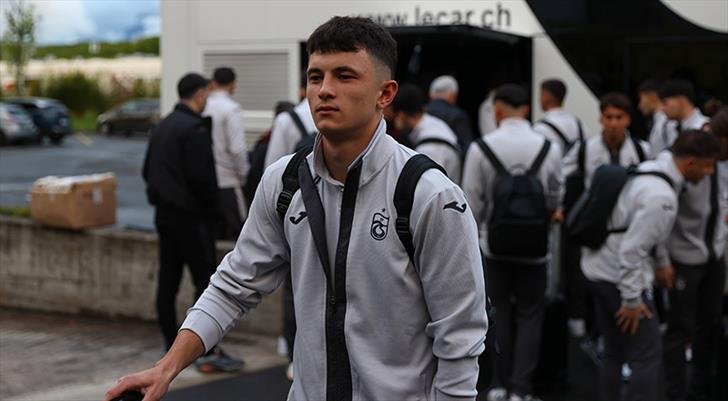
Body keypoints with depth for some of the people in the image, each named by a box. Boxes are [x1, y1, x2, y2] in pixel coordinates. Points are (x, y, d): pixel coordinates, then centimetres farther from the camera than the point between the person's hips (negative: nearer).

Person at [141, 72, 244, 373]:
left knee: (167, 282, 9)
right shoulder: (195, 129, -15)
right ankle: (208, 351, -8)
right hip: (191, 217, -9)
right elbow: (201, 176, -20)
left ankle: (172, 347, 14)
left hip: (164, 213, 9)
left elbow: (147, 171, 20)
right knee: (205, 280, -7)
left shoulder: (162, 127, 15)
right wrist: (211, 206, -7)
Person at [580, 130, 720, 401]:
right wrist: (632, 299, -18)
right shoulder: (661, 196, -24)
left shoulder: (648, 170, 5)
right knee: (648, 355, -3)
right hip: (619, 277, -10)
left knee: (615, 351, 18)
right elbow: (632, 250, -24)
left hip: (598, 268, 10)